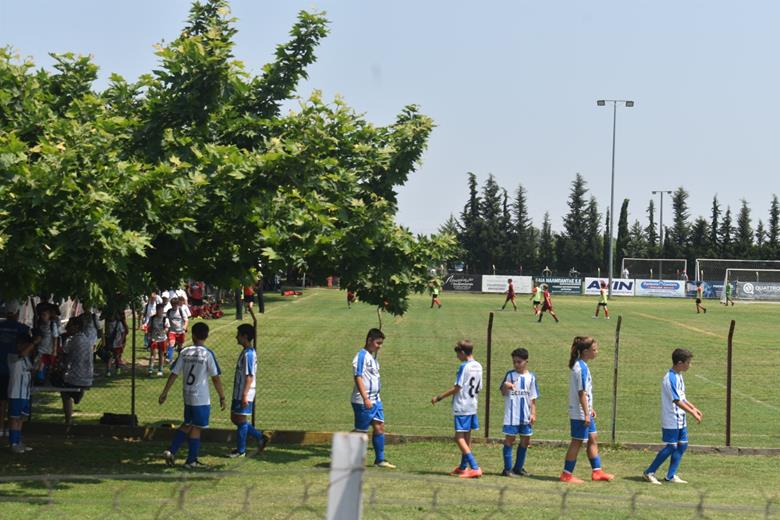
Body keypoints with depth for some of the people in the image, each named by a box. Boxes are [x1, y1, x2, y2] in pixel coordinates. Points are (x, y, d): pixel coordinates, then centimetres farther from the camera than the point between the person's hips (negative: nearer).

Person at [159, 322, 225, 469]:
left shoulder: (185, 352, 1)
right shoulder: (208, 354, -12)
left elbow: (174, 373, 3)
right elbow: (216, 378, -11)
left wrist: (165, 392, 10)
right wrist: (222, 397, -2)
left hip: (187, 396, 5)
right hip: (201, 398, -5)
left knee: (187, 424, 20)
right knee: (196, 428, 5)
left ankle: (171, 451, 12)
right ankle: (191, 461, 10)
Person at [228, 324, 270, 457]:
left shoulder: (248, 354, -18)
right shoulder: (247, 352, 13)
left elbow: (250, 376, -22)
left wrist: (245, 395, -23)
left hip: (244, 395, -10)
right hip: (238, 393, 10)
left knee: (241, 420, -1)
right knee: (235, 418, 15)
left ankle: (241, 450, 10)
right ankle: (260, 437, 20)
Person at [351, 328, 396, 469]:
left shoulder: (372, 357, 15)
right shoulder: (362, 356, -13)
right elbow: (358, 377, -20)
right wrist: (365, 398, -25)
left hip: (375, 400, 9)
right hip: (363, 402, -9)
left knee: (379, 427, 6)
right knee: (361, 431, -2)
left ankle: (380, 460, 11)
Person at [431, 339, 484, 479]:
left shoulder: (464, 367, -14)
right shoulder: (478, 366, 10)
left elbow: (457, 388, -14)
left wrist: (439, 397, -7)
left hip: (462, 407, -8)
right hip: (472, 406, 9)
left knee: (459, 437, -9)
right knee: (467, 437, 17)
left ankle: (475, 468, -18)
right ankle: (463, 467, 28)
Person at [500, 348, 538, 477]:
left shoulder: (531, 376, 5)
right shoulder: (510, 375, -1)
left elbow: (533, 397, 9)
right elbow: (503, 393, 2)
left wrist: (533, 413, 4)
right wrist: (505, 386, -19)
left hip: (525, 415, 3)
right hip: (511, 414, -3)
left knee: (525, 440, 9)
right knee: (509, 439, -3)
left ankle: (518, 467, 21)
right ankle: (507, 469, 2)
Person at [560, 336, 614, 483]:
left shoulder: (579, 365, 11)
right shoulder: (582, 368, -20)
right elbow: (582, 393, -22)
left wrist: (590, 408, 23)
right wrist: (586, 413, -21)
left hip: (584, 412, 10)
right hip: (580, 414, -10)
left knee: (593, 438, 14)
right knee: (577, 442, -2)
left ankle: (597, 471, 21)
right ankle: (567, 474, 5)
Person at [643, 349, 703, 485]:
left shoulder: (678, 376, 11)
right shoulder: (671, 378, -21)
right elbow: (677, 401, -23)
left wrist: (694, 408, 16)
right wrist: (693, 413, -21)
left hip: (680, 420, 9)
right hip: (671, 420, -9)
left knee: (682, 445, 8)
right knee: (671, 447, -4)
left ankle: (671, 475, 15)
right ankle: (649, 473, 6)